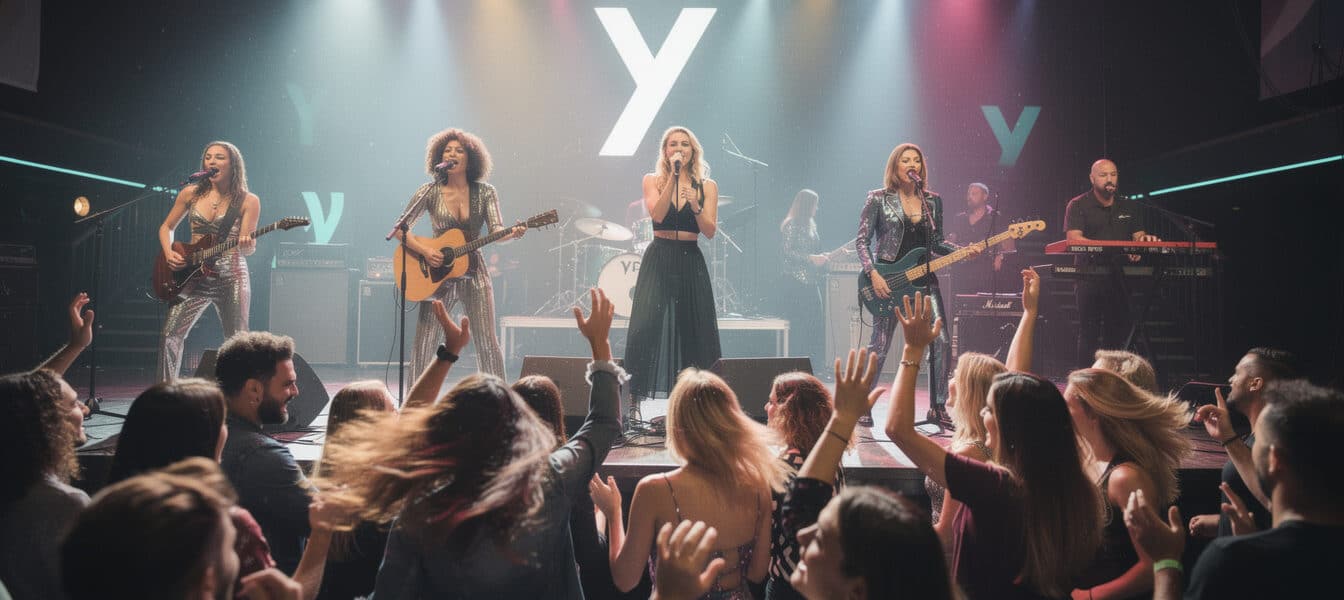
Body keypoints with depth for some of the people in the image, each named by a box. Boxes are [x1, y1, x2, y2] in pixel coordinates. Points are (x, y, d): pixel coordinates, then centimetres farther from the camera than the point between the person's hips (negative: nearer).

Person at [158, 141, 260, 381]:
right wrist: (169, 253, 0)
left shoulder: (248, 201, -2)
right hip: (193, 277, 3)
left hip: (231, 278, -3)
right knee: (170, 334, -7)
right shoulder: (191, 194, 6)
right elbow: (166, 227, 17)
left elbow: (248, 248, -6)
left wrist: (247, 245, -30)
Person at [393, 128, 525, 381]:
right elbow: (399, 228, -1)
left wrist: (512, 234, -30)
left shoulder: (485, 192, 1)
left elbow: (495, 230, -8)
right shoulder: (430, 192, -2)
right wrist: (425, 251, -16)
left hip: (474, 274, 0)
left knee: (487, 343, -3)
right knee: (424, 344, -2)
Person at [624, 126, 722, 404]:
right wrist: (673, 176, -15)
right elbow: (657, 215, -13)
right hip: (658, 260, -2)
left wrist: (695, 206, -18)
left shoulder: (707, 186, 7)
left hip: (691, 262, 2)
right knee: (647, 327, -10)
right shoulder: (652, 180, 5)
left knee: (693, 329, 3)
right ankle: (634, 397, -3)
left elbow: (710, 232, -2)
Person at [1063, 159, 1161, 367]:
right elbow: (1074, 239, -13)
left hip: (1121, 277, 5)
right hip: (1090, 277, -5)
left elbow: (1138, 236, 16)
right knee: (1089, 333, -5)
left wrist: (1144, 240, -10)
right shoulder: (1078, 205, 0)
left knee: (1118, 332, 5)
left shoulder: (1129, 206, 17)